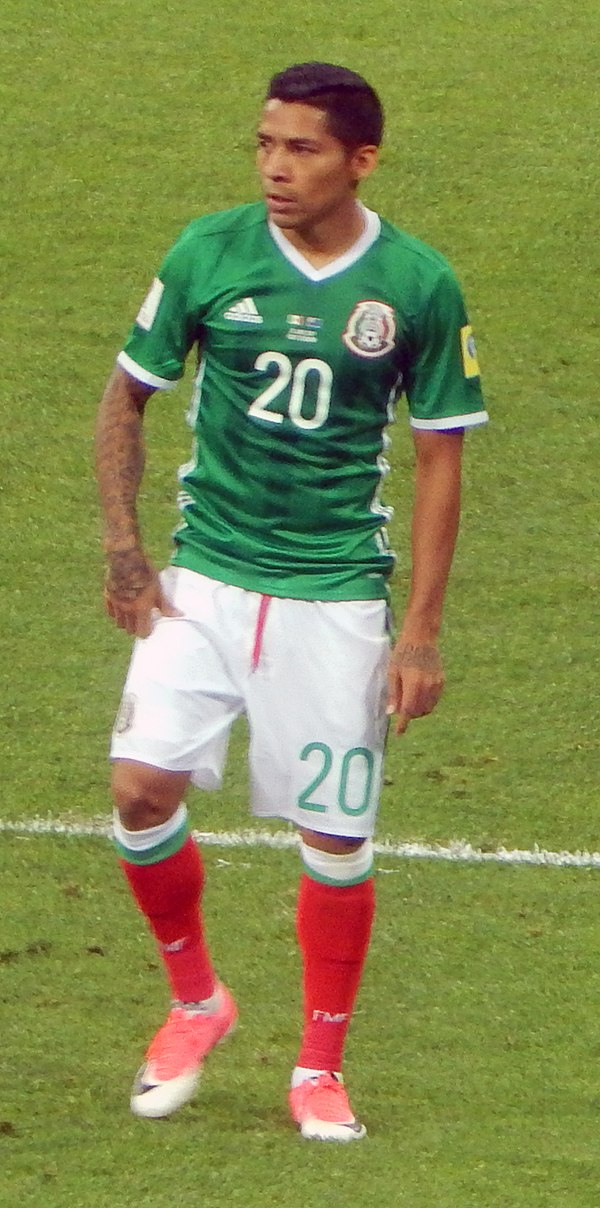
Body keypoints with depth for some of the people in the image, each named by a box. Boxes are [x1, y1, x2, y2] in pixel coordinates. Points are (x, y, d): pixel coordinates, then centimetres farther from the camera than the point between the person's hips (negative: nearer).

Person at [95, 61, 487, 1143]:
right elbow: (128, 395, 10)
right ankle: (194, 1000, 13)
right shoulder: (208, 254, -3)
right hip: (205, 576, 1)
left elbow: (438, 458, 2)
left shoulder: (417, 285, -4)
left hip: (336, 595, -1)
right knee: (143, 787, -13)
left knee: (335, 837, 0)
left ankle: (319, 1070, 18)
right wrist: (122, 546, -1)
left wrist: (421, 633, -2)